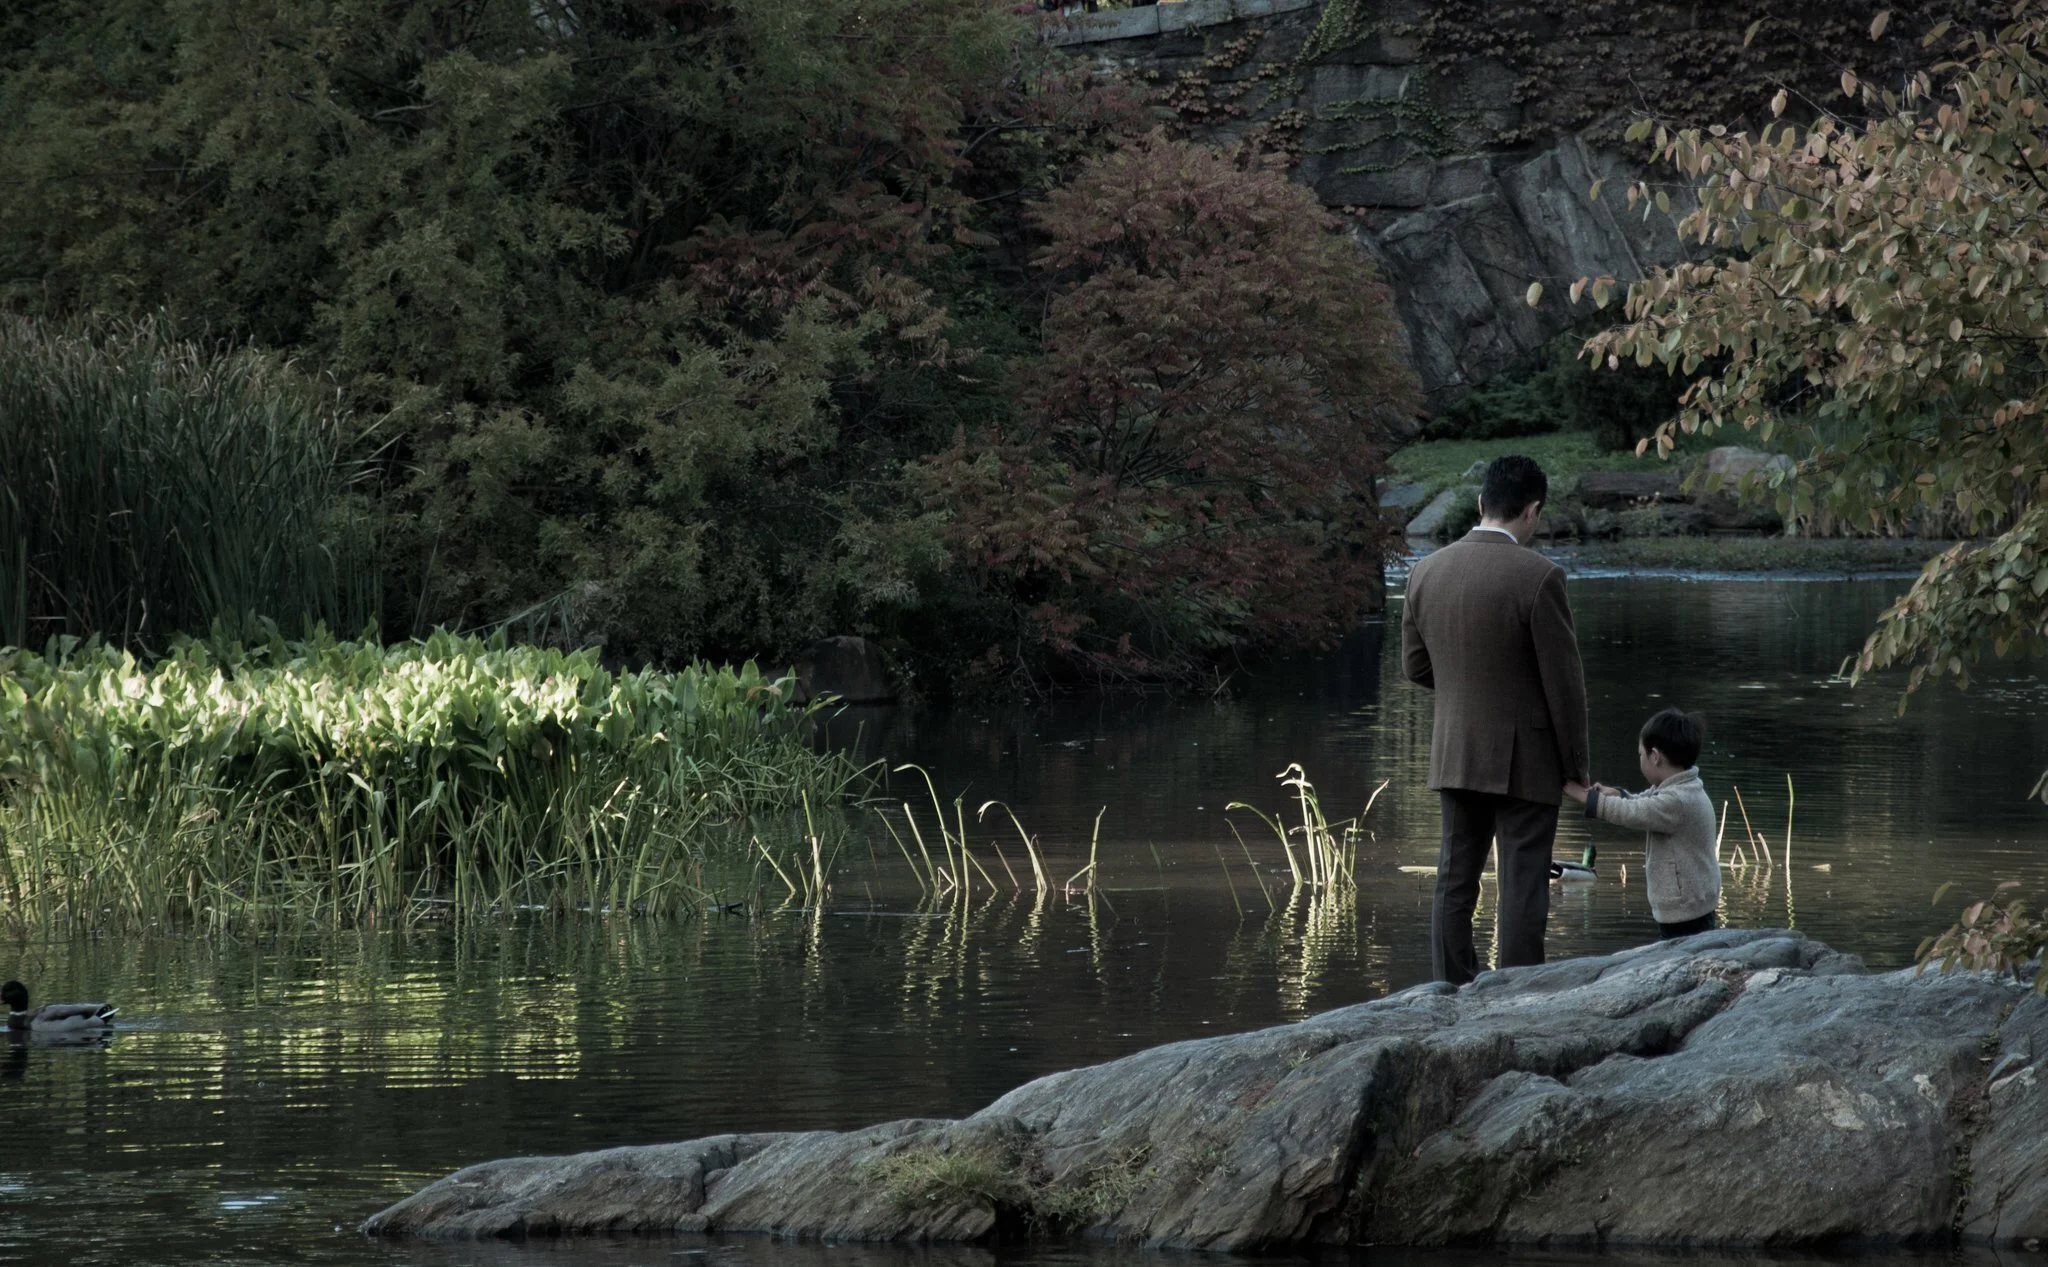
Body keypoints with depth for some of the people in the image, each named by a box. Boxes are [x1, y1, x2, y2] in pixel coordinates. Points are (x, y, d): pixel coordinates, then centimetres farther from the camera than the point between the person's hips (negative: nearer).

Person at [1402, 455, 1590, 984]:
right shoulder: (1539, 577, -17)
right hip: (1524, 760, -5)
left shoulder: (1427, 572, 0)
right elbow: (1563, 681, -13)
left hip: (1454, 756, 5)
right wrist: (1576, 765, -3)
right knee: (1522, 889, -1)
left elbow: (1416, 665, 10)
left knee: (1455, 882, 12)